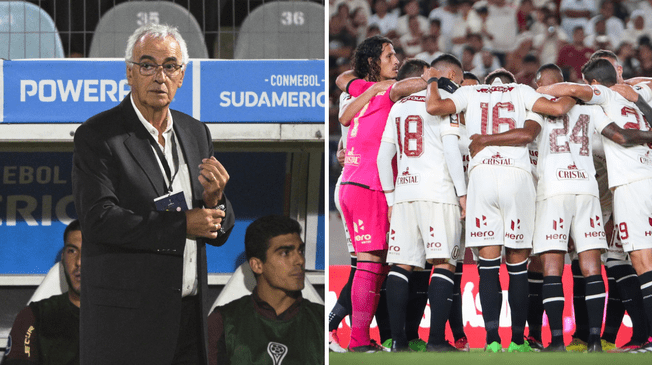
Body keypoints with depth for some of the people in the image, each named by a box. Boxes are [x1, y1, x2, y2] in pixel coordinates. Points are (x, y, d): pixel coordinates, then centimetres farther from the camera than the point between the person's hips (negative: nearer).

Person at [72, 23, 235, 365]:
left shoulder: (196, 133, 12)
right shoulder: (96, 136, -7)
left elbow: (218, 231, 13)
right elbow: (99, 218, -18)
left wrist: (213, 199, -10)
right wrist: (181, 226, -18)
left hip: (189, 311, 6)